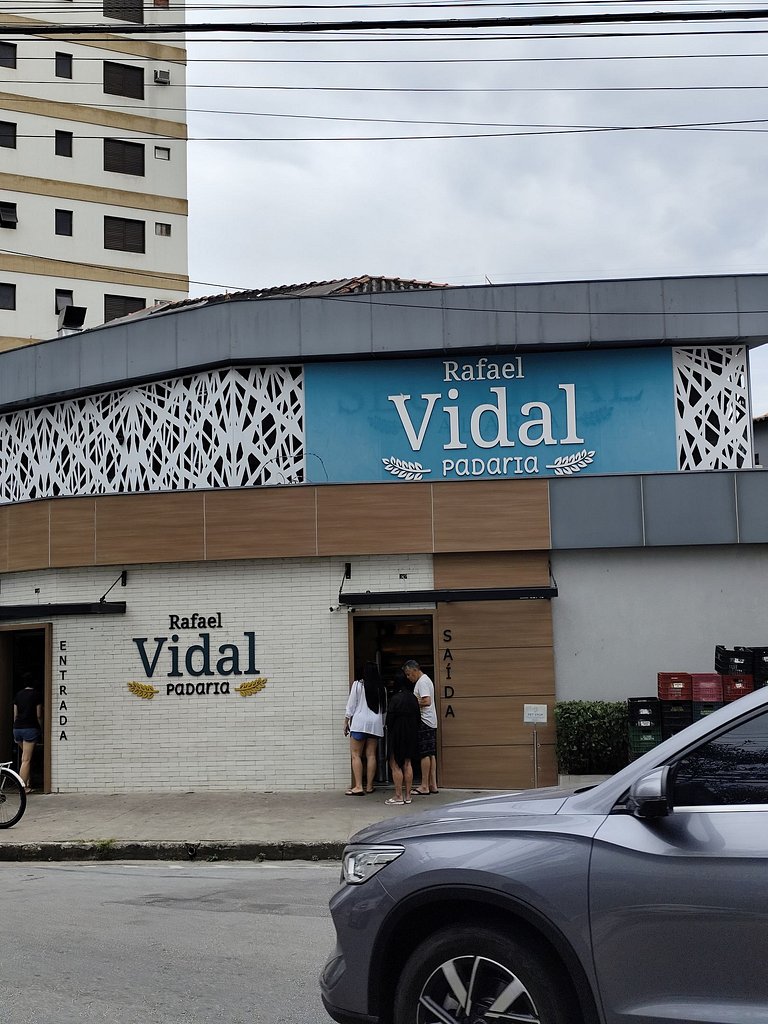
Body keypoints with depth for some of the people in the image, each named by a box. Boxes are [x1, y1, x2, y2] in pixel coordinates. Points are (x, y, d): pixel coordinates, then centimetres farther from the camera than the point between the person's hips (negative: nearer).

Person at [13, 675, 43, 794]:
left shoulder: (18, 695, 11)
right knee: (26, 759, -4)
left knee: (26, 755, 23)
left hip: (17, 729, 5)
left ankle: (27, 781, 22)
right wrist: (41, 730, 8)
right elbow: (38, 715, -3)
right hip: (30, 728, -5)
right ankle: (23, 787, -6)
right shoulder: (36, 695, -3)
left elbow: (15, 715, 14)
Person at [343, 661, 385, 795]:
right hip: (376, 724, 4)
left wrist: (346, 722, 4)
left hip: (360, 722, -4)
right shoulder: (381, 687, 7)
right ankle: (369, 786, 9)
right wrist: (383, 725, 22)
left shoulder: (358, 684, -5)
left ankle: (358, 787, -10)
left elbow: (351, 705, -4)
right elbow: (384, 708, 13)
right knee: (371, 755, 8)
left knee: (356, 755, -2)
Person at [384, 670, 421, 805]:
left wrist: (389, 732, 1)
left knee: (395, 765, 3)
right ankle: (407, 795, 15)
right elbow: (418, 717, 6)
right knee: (408, 764, 12)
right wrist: (413, 731, 17)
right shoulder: (413, 698, 1)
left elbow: (389, 719, -14)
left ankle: (399, 796, 2)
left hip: (397, 734, -6)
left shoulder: (395, 699, -17)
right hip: (411, 734, 6)